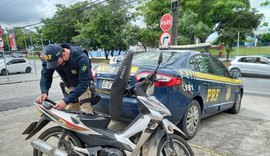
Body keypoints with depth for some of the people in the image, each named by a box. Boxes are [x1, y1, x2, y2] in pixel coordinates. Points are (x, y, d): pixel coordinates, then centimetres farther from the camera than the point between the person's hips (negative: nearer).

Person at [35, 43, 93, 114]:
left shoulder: (81, 58, -33)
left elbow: (83, 84, -35)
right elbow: (46, 75, -11)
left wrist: (66, 101, -41)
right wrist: (44, 92, -31)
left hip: (84, 86, -5)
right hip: (69, 87, 5)